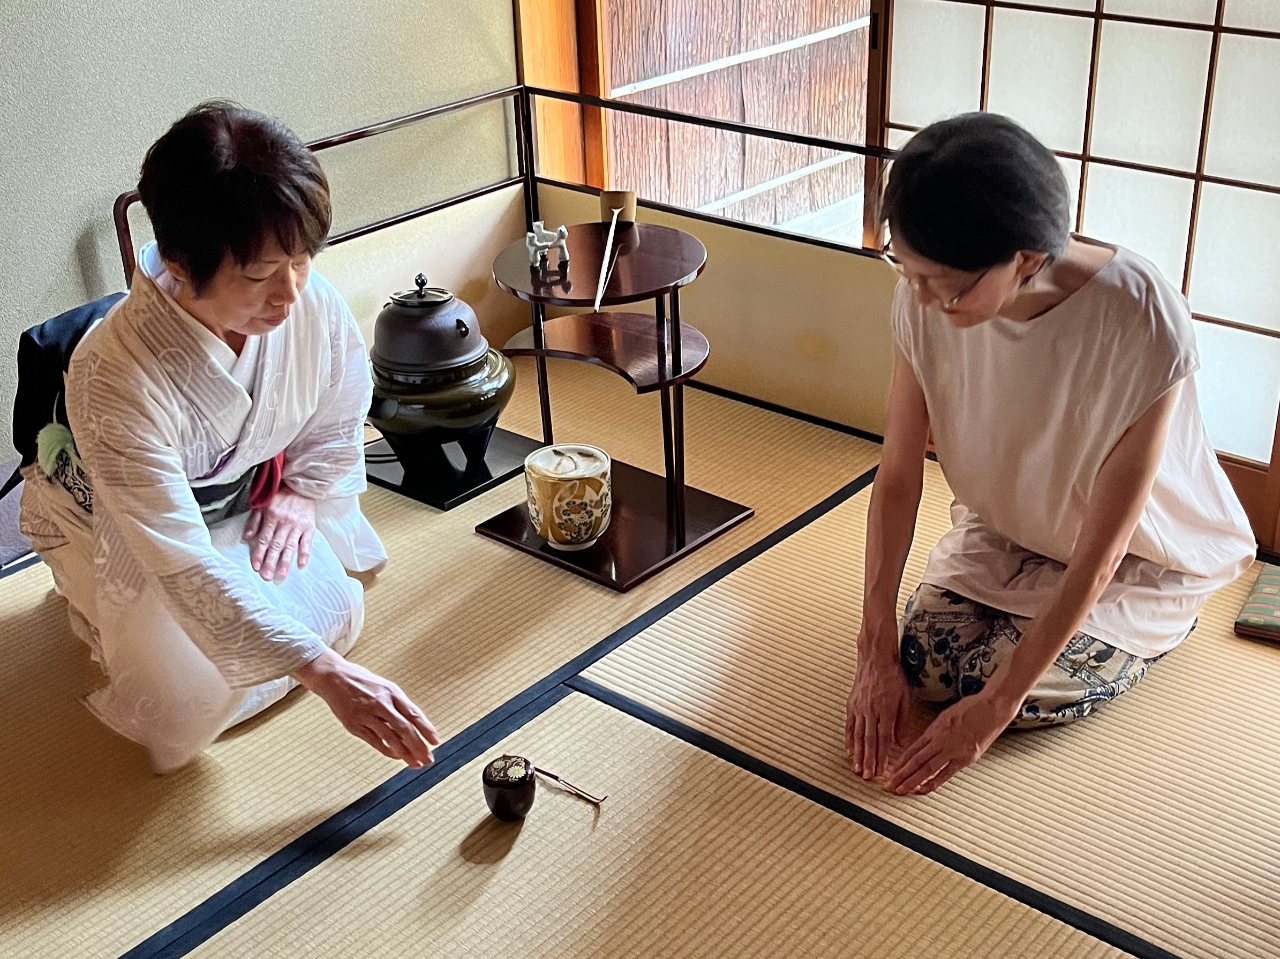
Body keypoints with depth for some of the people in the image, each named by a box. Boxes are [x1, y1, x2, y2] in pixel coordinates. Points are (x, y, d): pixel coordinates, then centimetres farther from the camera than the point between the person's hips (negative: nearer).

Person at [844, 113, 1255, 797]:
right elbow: (897, 477, -16)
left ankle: (1157, 626, 11)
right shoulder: (926, 296, -24)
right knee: (924, 662, -14)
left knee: (1025, 689, -19)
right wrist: (877, 650, -19)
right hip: (1006, 524, 4)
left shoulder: (1143, 326, -38)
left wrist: (993, 710, -27)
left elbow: (1097, 556, -31)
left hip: (1138, 554, -3)